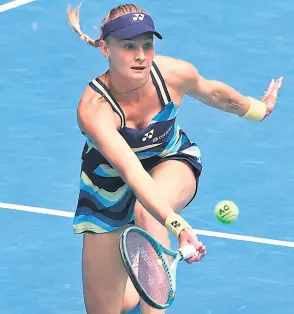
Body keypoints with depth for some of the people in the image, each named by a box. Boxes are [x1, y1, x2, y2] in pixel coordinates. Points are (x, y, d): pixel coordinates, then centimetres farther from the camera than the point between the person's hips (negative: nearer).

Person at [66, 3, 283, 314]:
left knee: (146, 213, -38)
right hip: (110, 188, -1)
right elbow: (132, 173, -49)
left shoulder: (175, 74, -24)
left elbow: (213, 92, 2)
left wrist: (256, 108, 19)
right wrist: (178, 226, -61)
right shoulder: (93, 109, -37)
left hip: (171, 163, 1)